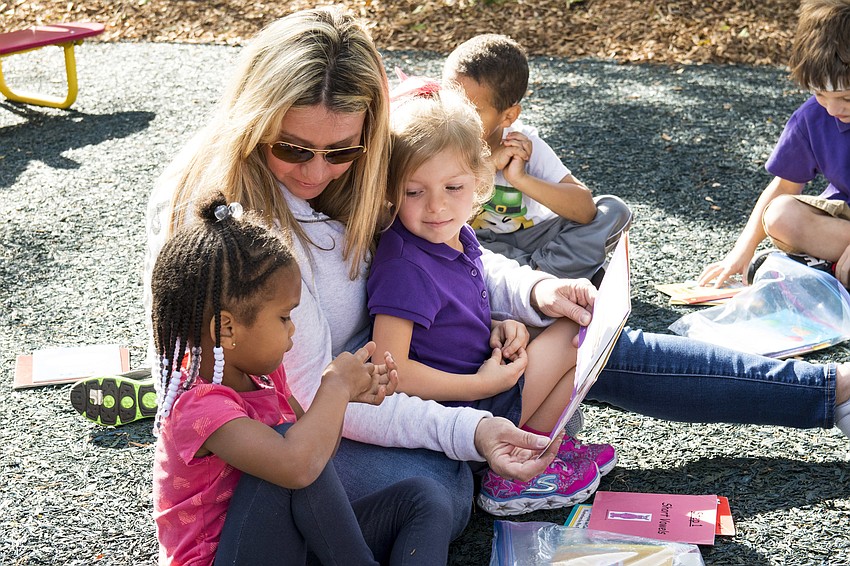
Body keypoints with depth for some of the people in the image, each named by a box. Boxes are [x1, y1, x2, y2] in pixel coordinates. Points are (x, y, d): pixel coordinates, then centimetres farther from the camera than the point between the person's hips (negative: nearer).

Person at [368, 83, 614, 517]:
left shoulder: (456, 237, 2)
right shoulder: (405, 269, -26)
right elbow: (390, 370, -29)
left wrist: (498, 329, -3)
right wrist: (481, 384, -22)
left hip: (480, 380, 9)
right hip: (456, 411, -9)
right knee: (577, 333, -5)